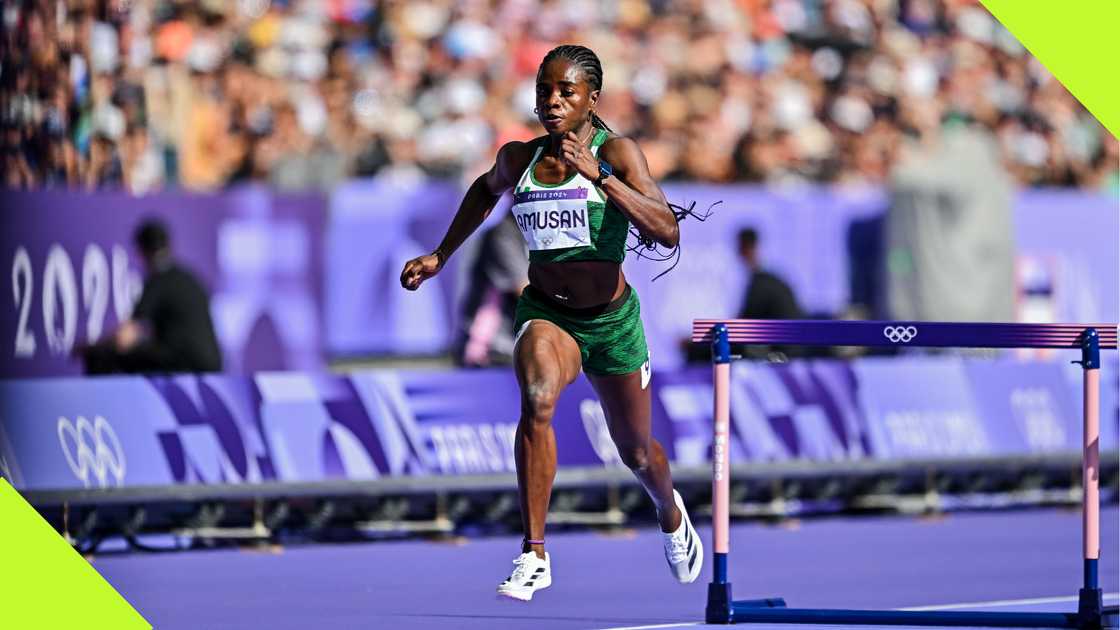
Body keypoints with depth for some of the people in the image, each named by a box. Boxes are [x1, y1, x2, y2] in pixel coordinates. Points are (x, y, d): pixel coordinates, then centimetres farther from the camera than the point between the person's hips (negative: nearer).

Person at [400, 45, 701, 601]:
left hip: (613, 320, -1)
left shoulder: (616, 153, -14)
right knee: (537, 400, -32)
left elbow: (667, 232, -28)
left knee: (636, 454, 16)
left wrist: (598, 175, -34)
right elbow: (488, 187, 22)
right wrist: (441, 255, 21)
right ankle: (533, 556, -32)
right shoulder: (519, 158, -4)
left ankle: (670, 514, 54)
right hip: (545, 314, 1)